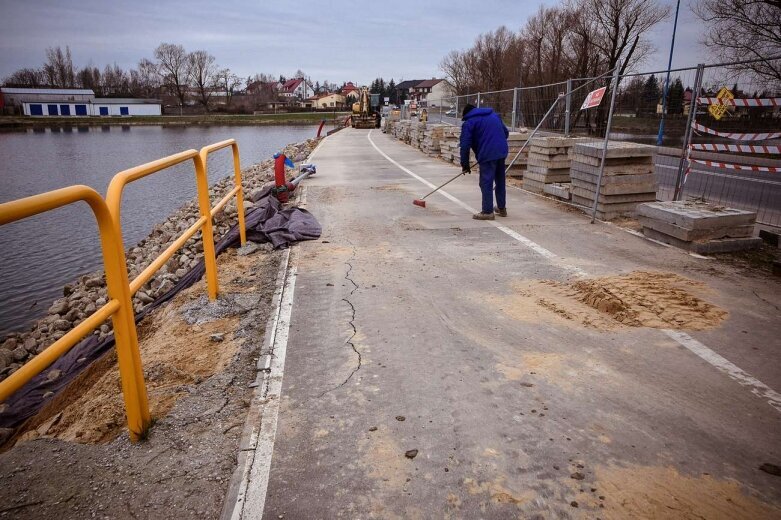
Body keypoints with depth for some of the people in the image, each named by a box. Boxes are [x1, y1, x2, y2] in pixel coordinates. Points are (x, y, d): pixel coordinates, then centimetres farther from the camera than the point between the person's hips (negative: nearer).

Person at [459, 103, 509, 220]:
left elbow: (465, 145, -6)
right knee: (500, 181, 17)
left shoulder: (468, 123, 1)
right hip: (502, 152, 7)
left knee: (486, 183, -3)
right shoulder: (494, 115, 22)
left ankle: (487, 211, -3)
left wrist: (465, 164, -2)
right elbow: (506, 132, 24)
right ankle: (501, 208, 27)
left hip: (487, 155, -7)